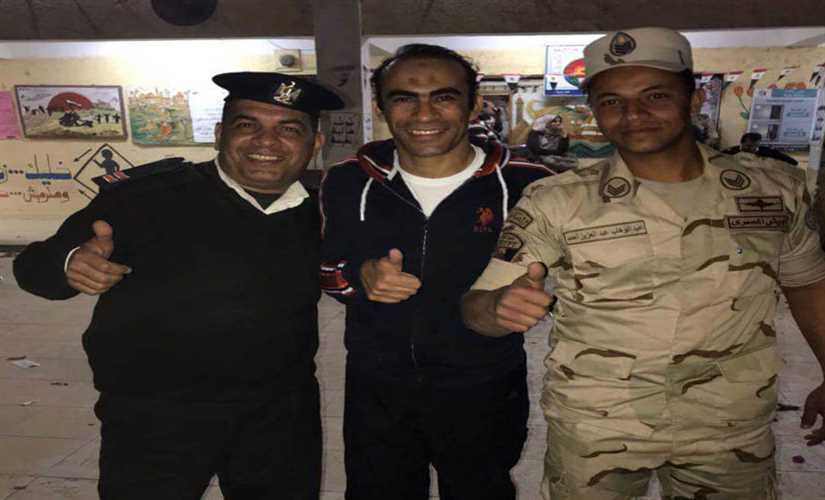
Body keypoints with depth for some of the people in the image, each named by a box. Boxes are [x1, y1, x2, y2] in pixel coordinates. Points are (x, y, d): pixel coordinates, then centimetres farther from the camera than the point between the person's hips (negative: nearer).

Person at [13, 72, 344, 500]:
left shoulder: (318, 214, -1)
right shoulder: (145, 194, -14)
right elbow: (35, 263, -9)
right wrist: (71, 264, -29)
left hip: (282, 417, 4)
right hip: (152, 417, -3)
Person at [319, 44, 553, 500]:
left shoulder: (525, 185, -14)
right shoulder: (349, 183, -8)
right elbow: (327, 271, 5)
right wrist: (362, 276, -17)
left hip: (485, 394, -1)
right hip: (375, 393, 2)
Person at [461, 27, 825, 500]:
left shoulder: (777, 191, -4)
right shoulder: (555, 203, -13)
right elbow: (477, 306, -14)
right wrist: (501, 305, -35)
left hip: (733, 432, 3)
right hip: (594, 432, -1)